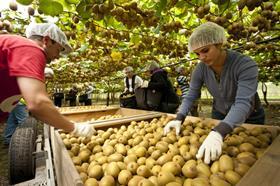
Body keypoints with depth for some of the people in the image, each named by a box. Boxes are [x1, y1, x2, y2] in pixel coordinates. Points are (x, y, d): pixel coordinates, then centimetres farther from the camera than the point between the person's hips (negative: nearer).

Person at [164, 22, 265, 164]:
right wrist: (179, 119, -32)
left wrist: (218, 133, -57)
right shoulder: (200, 69, -19)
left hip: (249, 118, -3)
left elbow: (243, 103, -42)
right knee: (218, 157, 17)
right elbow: (190, 97, -16)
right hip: (219, 115, 4)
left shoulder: (246, 65, -31)